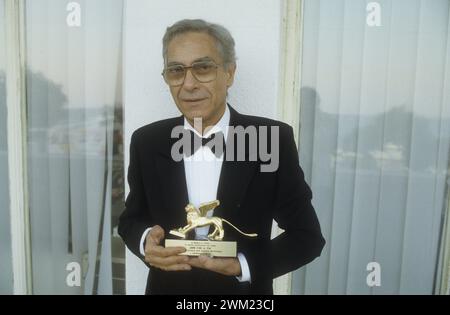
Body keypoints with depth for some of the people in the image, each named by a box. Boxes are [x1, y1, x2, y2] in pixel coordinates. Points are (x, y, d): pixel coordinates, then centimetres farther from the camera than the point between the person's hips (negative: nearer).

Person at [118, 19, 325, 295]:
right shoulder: (146, 142, -9)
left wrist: (243, 265, -24)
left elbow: (307, 234, -11)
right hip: (168, 287, 2)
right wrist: (145, 241, -20)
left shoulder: (274, 139, -16)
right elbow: (132, 219, 2)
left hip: (245, 291, -1)